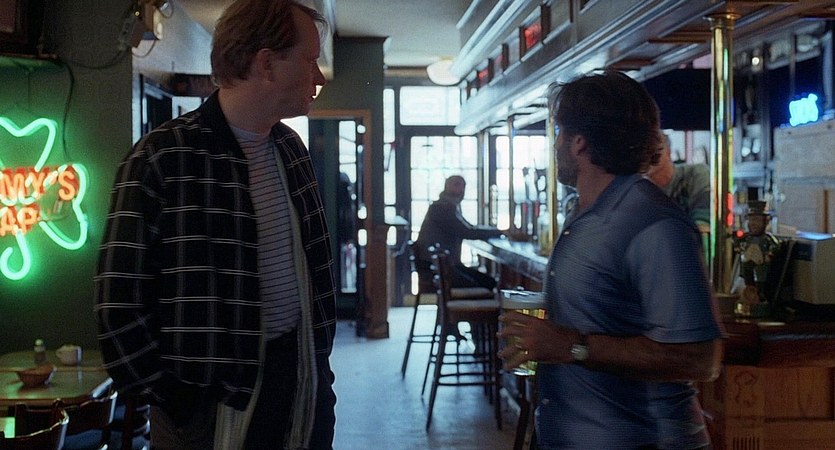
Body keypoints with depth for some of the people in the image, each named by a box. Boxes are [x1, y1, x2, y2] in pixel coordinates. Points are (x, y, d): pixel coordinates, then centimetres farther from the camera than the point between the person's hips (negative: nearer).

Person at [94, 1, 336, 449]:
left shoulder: (291, 148, 8)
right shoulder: (161, 158, -14)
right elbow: (119, 306, -13)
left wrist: (318, 359, 11)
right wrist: (180, 407, -12)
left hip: (302, 376, 6)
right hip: (216, 405, -6)